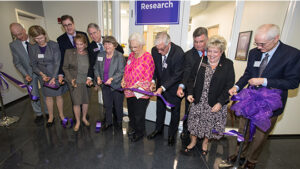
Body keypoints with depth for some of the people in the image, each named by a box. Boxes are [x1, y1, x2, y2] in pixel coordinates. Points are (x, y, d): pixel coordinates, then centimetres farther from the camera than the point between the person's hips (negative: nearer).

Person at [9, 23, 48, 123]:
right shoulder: (13, 45, -4)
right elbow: (17, 63, 0)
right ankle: (38, 114, 30)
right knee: (34, 96, 11)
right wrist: (25, 75, -14)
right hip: (29, 74, 1)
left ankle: (48, 113, 29)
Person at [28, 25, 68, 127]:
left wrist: (54, 77, -21)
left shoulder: (54, 45, -13)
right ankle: (51, 116, 31)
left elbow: (57, 62, -15)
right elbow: (34, 64, 3)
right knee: (48, 96, 13)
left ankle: (61, 115, 27)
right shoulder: (32, 48, -2)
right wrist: (42, 74, -14)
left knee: (59, 95, 8)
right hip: (43, 76, 3)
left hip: (56, 74, -2)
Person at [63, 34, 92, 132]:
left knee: (86, 101, 13)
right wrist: (70, 79, -10)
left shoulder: (89, 53, -1)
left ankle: (84, 118, 37)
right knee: (76, 103, 4)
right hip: (75, 82, -1)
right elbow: (65, 68, 0)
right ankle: (77, 122, 26)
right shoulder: (69, 52, -5)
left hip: (87, 82, 2)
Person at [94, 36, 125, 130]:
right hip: (105, 85, 5)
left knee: (118, 106, 12)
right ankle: (108, 122, 38)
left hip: (117, 85, -4)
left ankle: (119, 122, 37)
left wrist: (112, 79, -28)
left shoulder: (119, 56, -13)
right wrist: (98, 77, -6)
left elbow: (121, 72, -17)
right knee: (107, 105, 17)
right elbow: (96, 68, 12)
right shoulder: (100, 55, 5)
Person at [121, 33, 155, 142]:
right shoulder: (131, 55, 8)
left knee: (139, 115, 6)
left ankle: (139, 133, 33)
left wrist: (137, 85, -22)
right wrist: (124, 80, 3)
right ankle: (133, 128, 47)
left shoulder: (147, 57, -13)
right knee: (131, 113, 21)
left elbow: (148, 77, -15)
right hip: (129, 91, 7)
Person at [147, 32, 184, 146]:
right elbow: (153, 67, -1)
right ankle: (159, 129, 45)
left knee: (175, 111, 13)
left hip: (174, 87, -4)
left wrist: (163, 88, -30)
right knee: (160, 108, 20)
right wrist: (153, 80, -17)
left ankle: (172, 134, 36)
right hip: (161, 86, 5)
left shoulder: (179, 53, -28)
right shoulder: (154, 50, -13)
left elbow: (177, 75, -24)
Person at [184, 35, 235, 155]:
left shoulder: (228, 65, -4)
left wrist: (220, 102, -14)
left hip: (215, 103, -1)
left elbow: (229, 86, -7)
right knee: (194, 122, 12)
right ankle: (193, 141, 38)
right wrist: (190, 93, -7)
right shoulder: (200, 62, 1)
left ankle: (205, 143, 42)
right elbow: (191, 79, 5)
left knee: (210, 124, 15)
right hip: (198, 101, 2)